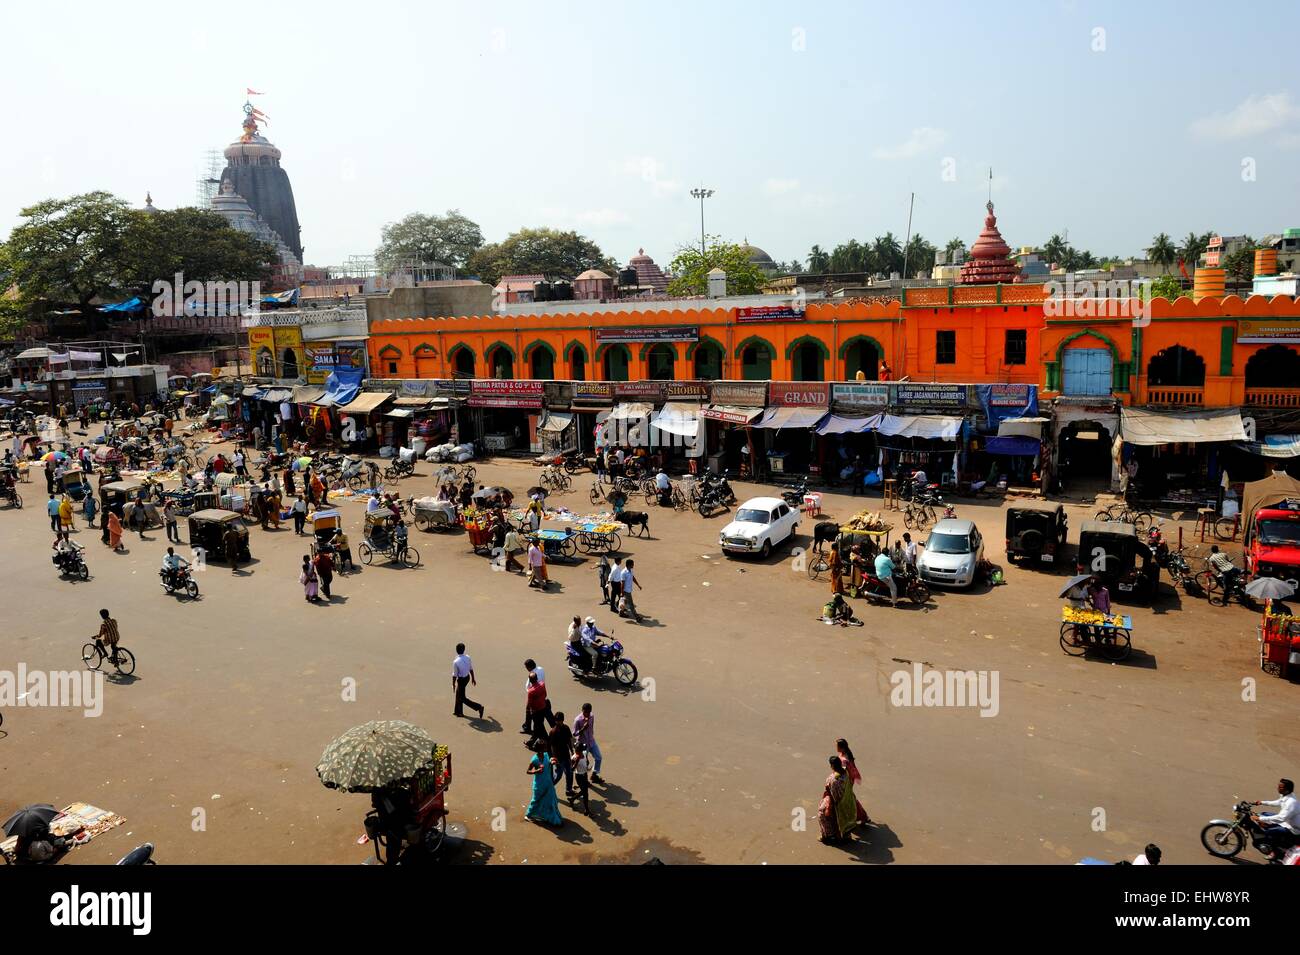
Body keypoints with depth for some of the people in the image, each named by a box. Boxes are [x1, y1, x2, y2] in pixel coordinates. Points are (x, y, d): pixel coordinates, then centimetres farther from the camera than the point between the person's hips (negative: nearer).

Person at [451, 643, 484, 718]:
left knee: (462, 698, 8)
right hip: (467, 677, 7)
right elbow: (471, 669, 3)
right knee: (458, 694, 25)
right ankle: (458, 711, 39)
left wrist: (453, 684, -3)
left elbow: (455, 675, -17)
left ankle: (479, 707, -1)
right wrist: (473, 678, 16)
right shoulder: (468, 657, -9)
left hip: (461, 680, -7)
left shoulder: (456, 662, -27)